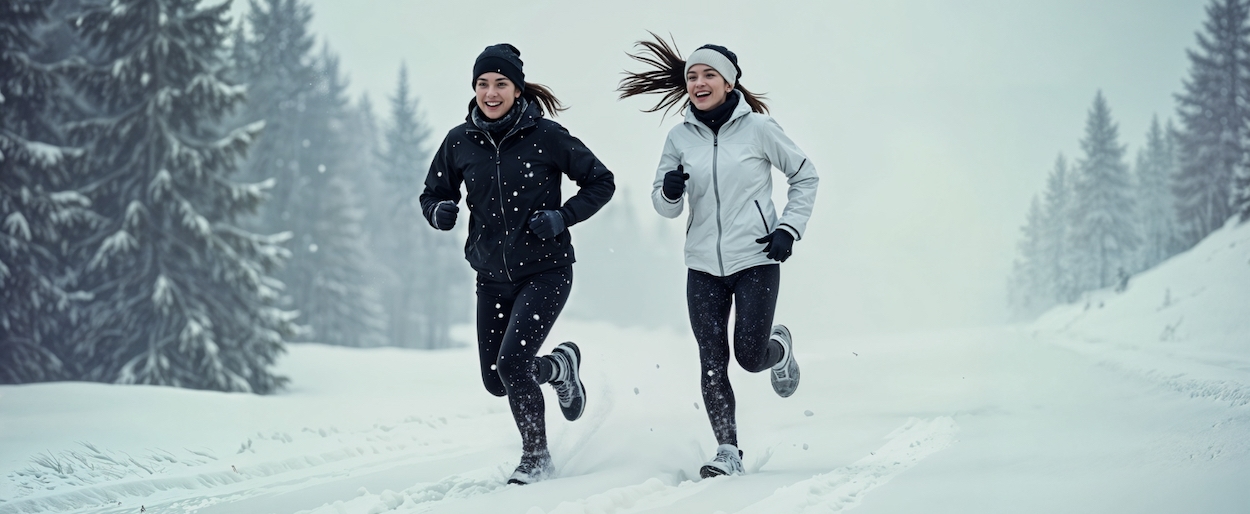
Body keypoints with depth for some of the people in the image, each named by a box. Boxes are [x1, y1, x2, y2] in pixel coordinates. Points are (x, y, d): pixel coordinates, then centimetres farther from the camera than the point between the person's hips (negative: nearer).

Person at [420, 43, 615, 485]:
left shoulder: (545, 136, -10)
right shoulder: (460, 142, -1)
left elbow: (601, 182, -1)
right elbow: (434, 193, 11)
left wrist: (562, 218, -15)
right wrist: (440, 211, -13)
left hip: (545, 270, -5)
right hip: (493, 275, 5)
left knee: (511, 364, -19)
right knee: (496, 381, 9)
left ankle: (536, 456, 4)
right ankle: (560, 367, 41)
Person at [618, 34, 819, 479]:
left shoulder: (757, 128, -6)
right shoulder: (680, 138, 3)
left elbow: (805, 176, 6)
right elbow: (666, 207, 8)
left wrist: (789, 229, -2)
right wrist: (670, 191, -15)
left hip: (755, 262, -3)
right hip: (703, 267, 3)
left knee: (750, 357, -5)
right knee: (713, 362, -3)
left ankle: (781, 347, 30)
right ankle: (728, 453, 2)